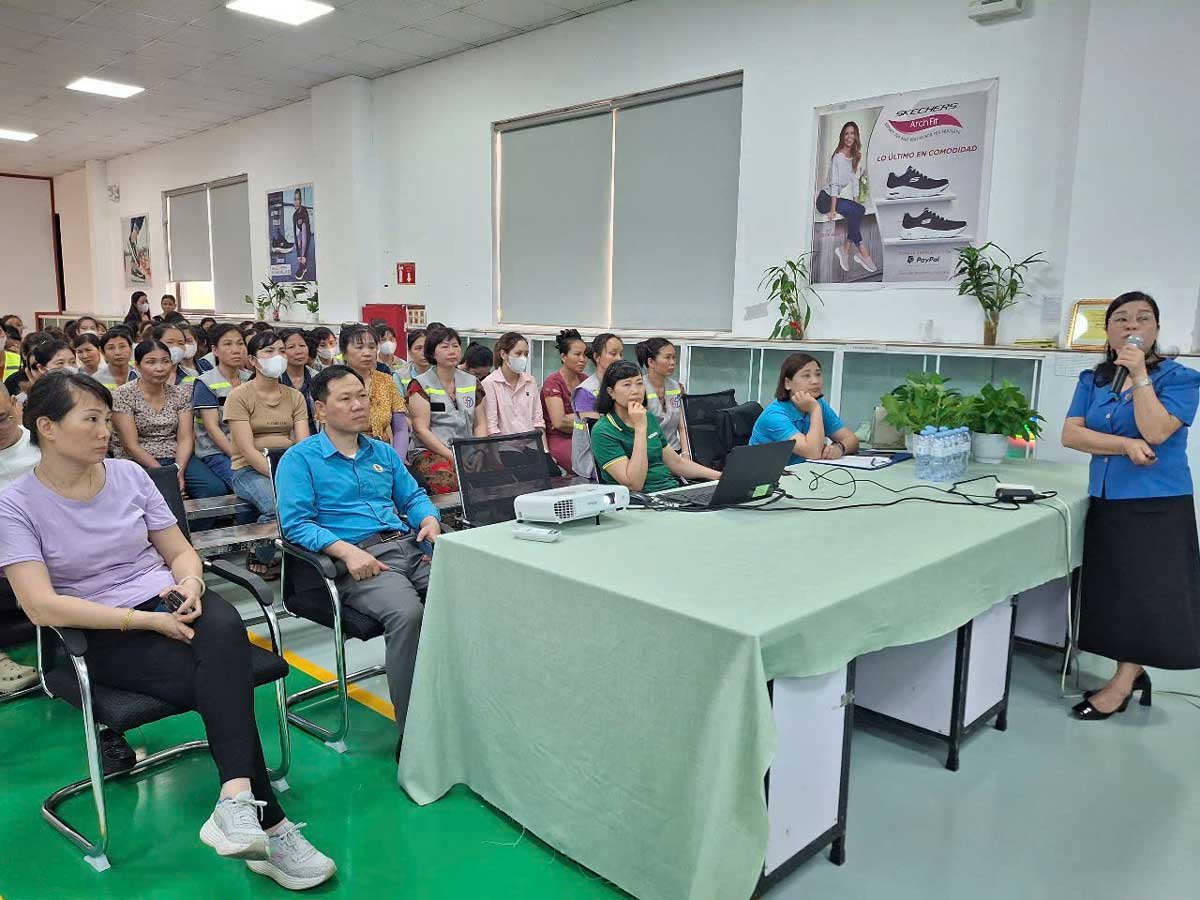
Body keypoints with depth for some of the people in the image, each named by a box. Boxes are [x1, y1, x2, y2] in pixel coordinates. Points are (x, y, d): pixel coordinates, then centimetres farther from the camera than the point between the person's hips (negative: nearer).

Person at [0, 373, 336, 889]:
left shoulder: (128, 474, 7)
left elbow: (180, 551, 13)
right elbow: (41, 606, -14)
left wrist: (190, 583, -11)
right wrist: (146, 620, -21)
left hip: (170, 604, 3)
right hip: (104, 637, -3)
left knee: (225, 630, -35)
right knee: (224, 679, -30)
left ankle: (236, 801, -46)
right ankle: (269, 827, -25)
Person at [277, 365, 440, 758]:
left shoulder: (384, 453, 24)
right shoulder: (299, 458, 6)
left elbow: (413, 496, 26)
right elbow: (296, 523, -5)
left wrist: (430, 520, 1)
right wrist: (346, 550, -20)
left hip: (409, 545, 5)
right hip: (359, 557, -5)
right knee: (407, 613, -36)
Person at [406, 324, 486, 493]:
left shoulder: (472, 382, 16)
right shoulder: (420, 385, 1)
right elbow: (421, 430, -6)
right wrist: (452, 457, -15)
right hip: (431, 452, -4)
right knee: (448, 481, -37)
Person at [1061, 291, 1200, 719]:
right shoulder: (1092, 380, 8)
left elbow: (1155, 432, -19)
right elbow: (1071, 434, -3)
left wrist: (1139, 374, -17)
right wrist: (1125, 445, -16)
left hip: (1158, 506, -4)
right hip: (1105, 502, 4)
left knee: (1146, 595, -1)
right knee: (1117, 593, 10)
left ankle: (1122, 682, 12)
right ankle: (1132, 672, 24)